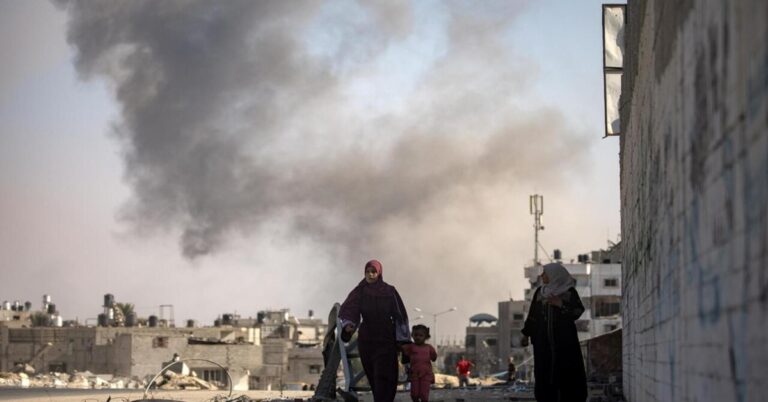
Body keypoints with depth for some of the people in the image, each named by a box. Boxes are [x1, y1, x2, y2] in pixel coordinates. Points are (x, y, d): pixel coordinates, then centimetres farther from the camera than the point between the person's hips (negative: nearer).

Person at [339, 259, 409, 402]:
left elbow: (399, 315, -3)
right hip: (366, 340, 3)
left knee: (383, 376, -13)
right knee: (373, 377, 11)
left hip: (386, 339, -3)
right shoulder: (359, 292, 0)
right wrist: (348, 325, -35)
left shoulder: (390, 291, -3)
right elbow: (349, 310, -14)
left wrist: (403, 341, -8)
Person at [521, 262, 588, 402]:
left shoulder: (569, 291, 1)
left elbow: (578, 311, -4)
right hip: (543, 339, 3)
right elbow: (532, 314, 13)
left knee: (567, 369, -6)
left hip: (564, 339, -3)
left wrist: (561, 304, -16)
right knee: (545, 370, -2)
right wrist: (526, 334, 11)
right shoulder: (540, 291, 11)